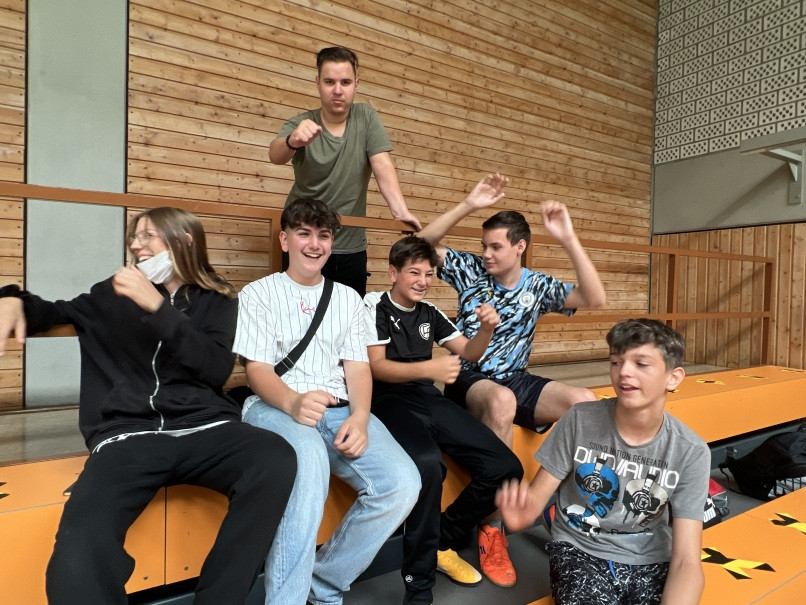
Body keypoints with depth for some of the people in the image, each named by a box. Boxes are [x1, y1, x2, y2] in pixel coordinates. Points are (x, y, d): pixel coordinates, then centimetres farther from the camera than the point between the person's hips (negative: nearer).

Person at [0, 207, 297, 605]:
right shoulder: (113, 296, 21)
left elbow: (217, 370, 0)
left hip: (204, 427, 1)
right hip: (127, 436, 0)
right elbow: (54, 312, 36)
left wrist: (158, 307, -6)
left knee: (277, 460, -33)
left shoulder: (216, 302, 16)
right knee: (78, 559, -33)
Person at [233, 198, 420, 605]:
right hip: (276, 406, -3)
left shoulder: (348, 297, 19)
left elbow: (358, 366, 9)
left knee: (402, 483, -22)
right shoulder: (259, 293, 9)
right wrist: (293, 403, -24)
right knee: (309, 458, -40)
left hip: (341, 410, 4)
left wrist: (359, 416, -12)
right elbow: (256, 369, -1)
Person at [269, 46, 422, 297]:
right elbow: (275, 156, -24)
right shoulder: (301, 123, -4)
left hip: (351, 247, 1)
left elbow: (383, 166, -9)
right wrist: (293, 141, -47)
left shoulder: (366, 117, 1)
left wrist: (400, 211, -25)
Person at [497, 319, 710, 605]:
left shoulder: (691, 453, -11)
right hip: (580, 552, -1)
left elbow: (687, 561, -13)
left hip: (650, 562, 1)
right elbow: (537, 493, -8)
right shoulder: (579, 420, -13)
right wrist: (521, 513, -33)